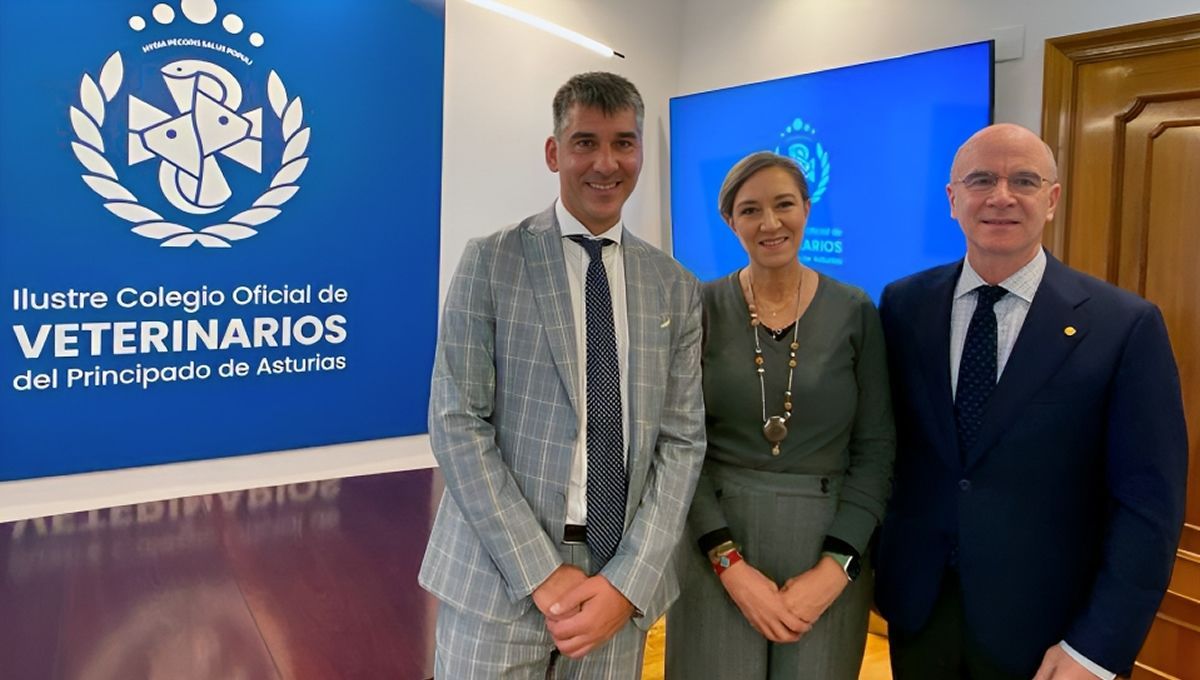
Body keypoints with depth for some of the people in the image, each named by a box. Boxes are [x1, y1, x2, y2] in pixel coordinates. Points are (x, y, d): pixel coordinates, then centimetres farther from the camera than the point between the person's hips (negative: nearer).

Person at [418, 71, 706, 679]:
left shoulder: (676, 288, 5)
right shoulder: (491, 261, -4)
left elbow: (682, 440, 1)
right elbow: (456, 423, -9)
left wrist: (628, 583, -9)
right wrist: (543, 574, -13)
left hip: (620, 583, 3)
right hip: (501, 578, -2)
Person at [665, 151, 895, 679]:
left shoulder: (856, 312, -2)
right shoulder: (702, 309, -4)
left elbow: (877, 449, -1)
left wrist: (836, 566, -11)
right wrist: (730, 563, -12)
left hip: (827, 546, 1)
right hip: (714, 546, 0)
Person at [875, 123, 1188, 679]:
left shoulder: (1125, 325, -10)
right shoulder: (904, 305, -3)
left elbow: (1149, 505, -10)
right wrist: (875, 559, -1)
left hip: (1042, 624, -2)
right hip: (915, 602, 2)